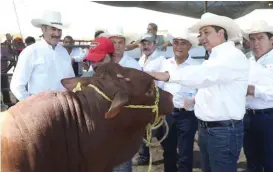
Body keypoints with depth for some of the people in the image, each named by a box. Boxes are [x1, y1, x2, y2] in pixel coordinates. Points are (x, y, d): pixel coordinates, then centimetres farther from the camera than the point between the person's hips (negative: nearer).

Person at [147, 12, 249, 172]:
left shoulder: (234, 56, -15)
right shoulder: (214, 58, 16)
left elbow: (203, 74, -31)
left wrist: (168, 75, -35)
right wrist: (195, 99, 7)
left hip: (225, 130, -9)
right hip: (205, 128, 9)